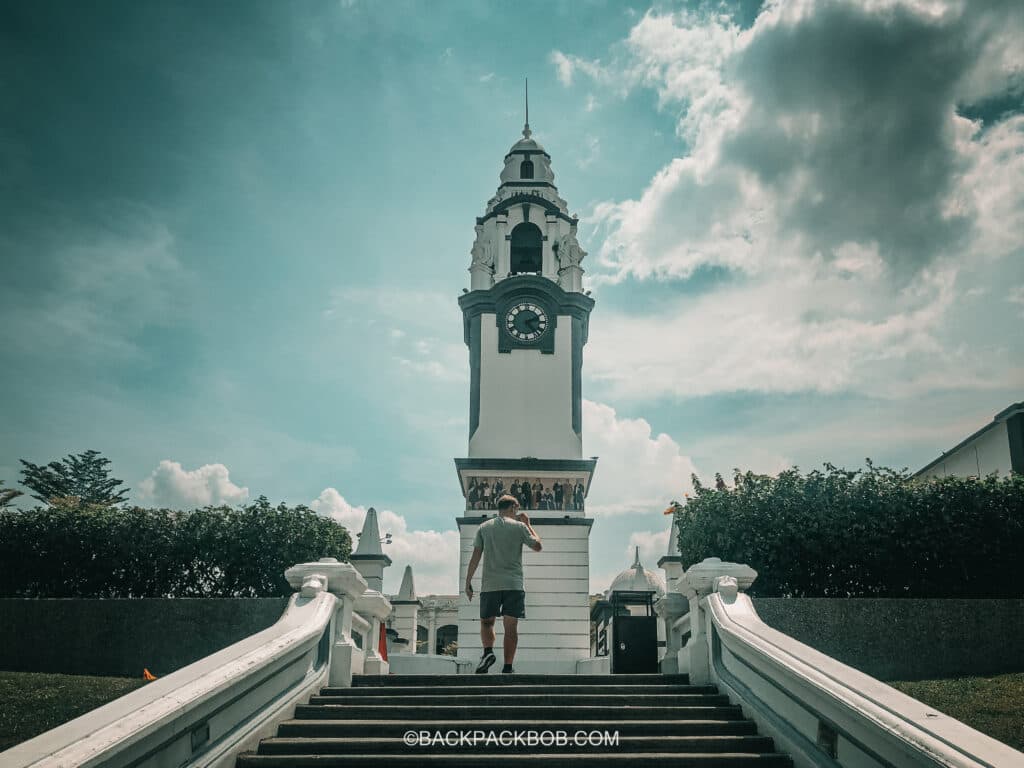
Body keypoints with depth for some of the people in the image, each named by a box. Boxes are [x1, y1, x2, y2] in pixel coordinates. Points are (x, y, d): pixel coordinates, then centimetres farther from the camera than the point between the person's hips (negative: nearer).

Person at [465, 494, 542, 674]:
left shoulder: (484, 527, 8)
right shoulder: (519, 526, 3)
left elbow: (476, 556, 4)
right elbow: (537, 546, 12)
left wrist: (468, 582, 7)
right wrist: (528, 524, 21)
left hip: (489, 584, 1)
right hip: (514, 584, -1)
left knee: (486, 622, 14)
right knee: (511, 626, 2)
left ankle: (488, 652, -11)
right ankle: (507, 667, -2)